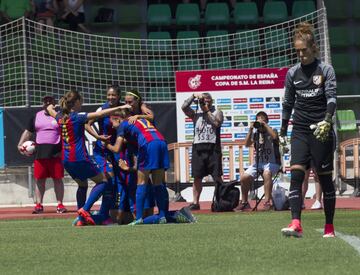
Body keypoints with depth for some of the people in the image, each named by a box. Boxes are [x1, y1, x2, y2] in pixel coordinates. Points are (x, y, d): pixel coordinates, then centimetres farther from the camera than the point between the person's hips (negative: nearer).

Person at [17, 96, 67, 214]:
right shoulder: (36, 117, 12)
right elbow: (28, 132, 15)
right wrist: (20, 144, 1)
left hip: (56, 153, -3)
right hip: (40, 154, 3)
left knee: (58, 179, 1)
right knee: (39, 179, 3)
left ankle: (60, 204, 5)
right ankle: (39, 204, 8)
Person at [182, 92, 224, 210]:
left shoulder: (217, 112, 10)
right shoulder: (196, 114, 16)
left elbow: (217, 122, -10)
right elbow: (184, 107, 0)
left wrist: (207, 111, -4)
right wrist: (193, 96, -5)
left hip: (212, 147, -2)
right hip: (198, 148, 2)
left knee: (217, 177, -5)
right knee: (197, 177, 2)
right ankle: (195, 202, 5)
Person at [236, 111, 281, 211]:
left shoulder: (272, 131, 0)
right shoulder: (255, 133, 11)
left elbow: (274, 136, -24)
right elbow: (247, 144, -1)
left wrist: (265, 125, -18)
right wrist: (250, 130, -9)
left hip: (272, 163, -4)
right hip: (257, 163, 4)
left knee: (266, 174, -38)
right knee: (244, 178, -16)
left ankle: (267, 202, -34)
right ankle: (244, 202, 4)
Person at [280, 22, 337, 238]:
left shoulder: (326, 70, -2)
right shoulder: (293, 73, 9)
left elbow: (331, 96, -13)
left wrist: (327, 120, -29)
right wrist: (283, 131, 17)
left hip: (321, 131, -3)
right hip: (300, 131, 3)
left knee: (325, 178, 2)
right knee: (296, 174, -14)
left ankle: (329, 227, 11)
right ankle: (296, 224, -23)